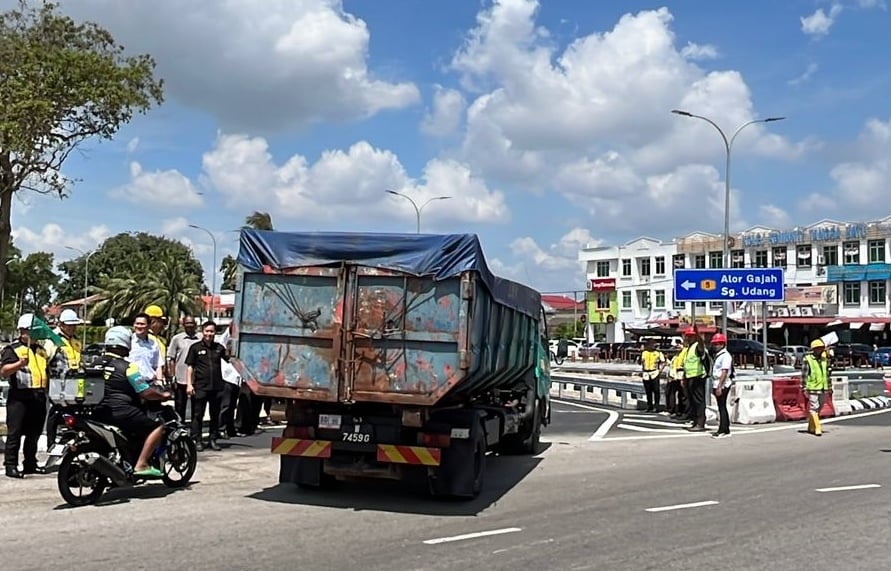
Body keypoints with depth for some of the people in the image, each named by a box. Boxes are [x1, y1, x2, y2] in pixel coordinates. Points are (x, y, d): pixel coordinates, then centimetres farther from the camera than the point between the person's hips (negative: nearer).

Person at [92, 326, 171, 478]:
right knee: (158, 426, -3)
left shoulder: (95, 364, 11)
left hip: (98, 414, 8)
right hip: (121, 412, -8)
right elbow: (145, 393, -12)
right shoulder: (127, 367, -9)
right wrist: (163, 395, 6)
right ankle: (141, 465, -11)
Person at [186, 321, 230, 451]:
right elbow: (190, 366, 2)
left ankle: (213, 440, 18)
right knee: (198, 415, 2)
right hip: (200, 387, -3)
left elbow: (229, 358, 3)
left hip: (217, 387, 3)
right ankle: (197, 440, 10)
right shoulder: (195, 347, 2)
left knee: (215, 415, 9)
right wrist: (189, 384, -5)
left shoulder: (219, 347, 9)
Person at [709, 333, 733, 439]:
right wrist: (715, 386, 16)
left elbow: (724, 372, -20)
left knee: (722, 407, -8)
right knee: (722, 407, 12)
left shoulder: (725, 356, -13)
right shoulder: (717, 355, 16)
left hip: (723, 385, -10)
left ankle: (723, 431, -7)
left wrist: (719, 386, -24)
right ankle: (726, 430, 19)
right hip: (717, 384, 10)